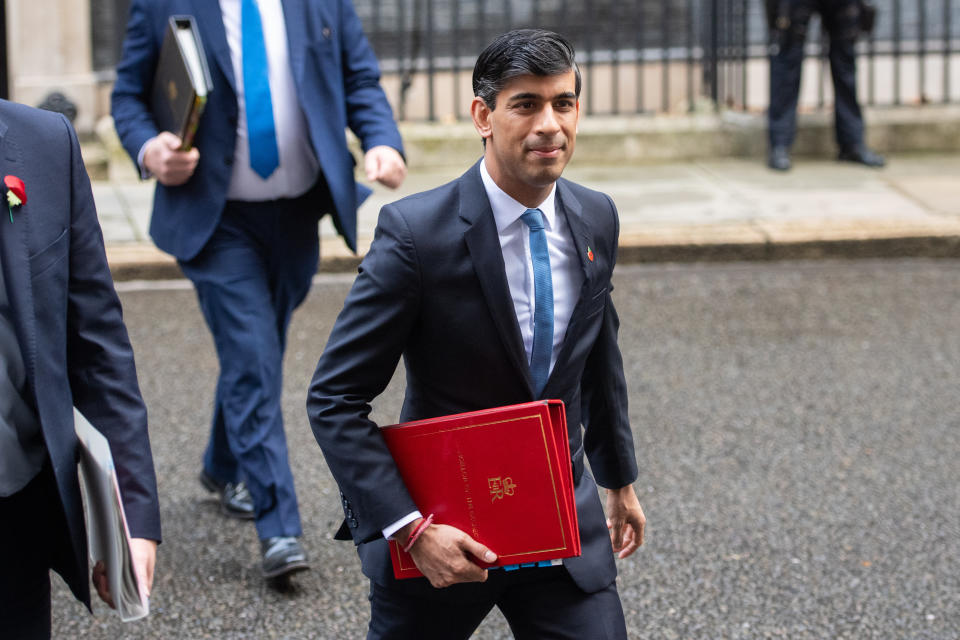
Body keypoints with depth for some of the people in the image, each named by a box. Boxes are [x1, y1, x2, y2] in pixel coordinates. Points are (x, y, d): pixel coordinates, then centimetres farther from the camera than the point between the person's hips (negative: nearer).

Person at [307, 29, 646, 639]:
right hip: (444, 530, -4)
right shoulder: (416, 231, -19)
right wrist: (410, 528, -25)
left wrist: (619, 478, 25)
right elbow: (335, 400, -18)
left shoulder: (595, 219, -1)